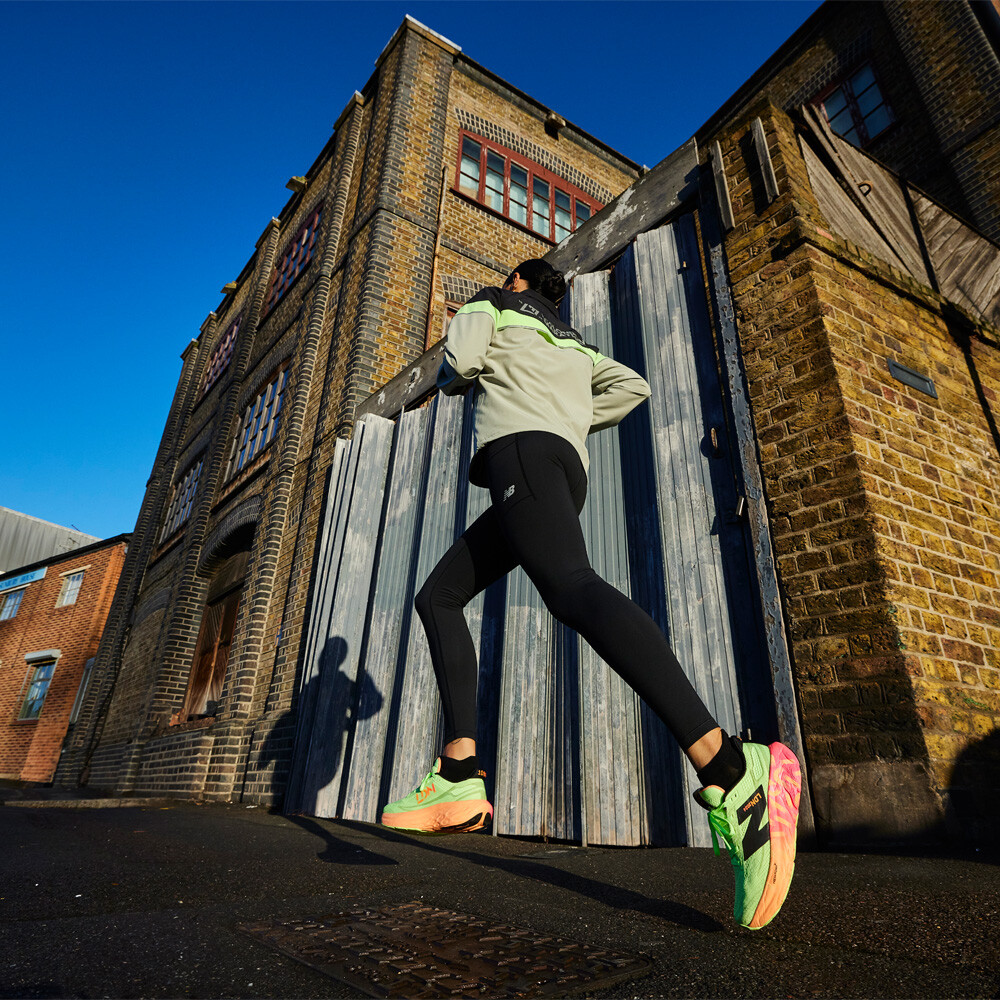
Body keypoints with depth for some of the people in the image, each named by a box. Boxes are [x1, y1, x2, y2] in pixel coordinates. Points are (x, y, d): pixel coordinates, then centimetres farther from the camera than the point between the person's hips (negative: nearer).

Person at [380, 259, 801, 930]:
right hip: (565, 473, 8)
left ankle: (730, 770, -48)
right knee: (439, 599, 6)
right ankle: (461, 779, -6)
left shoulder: (491, 305, 21)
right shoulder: (573, 343, 39)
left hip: (521, 448, -8)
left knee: (572, 590, -32)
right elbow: (633, 387, 26)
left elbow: (458, 366, 1)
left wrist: (453, 378, 24)